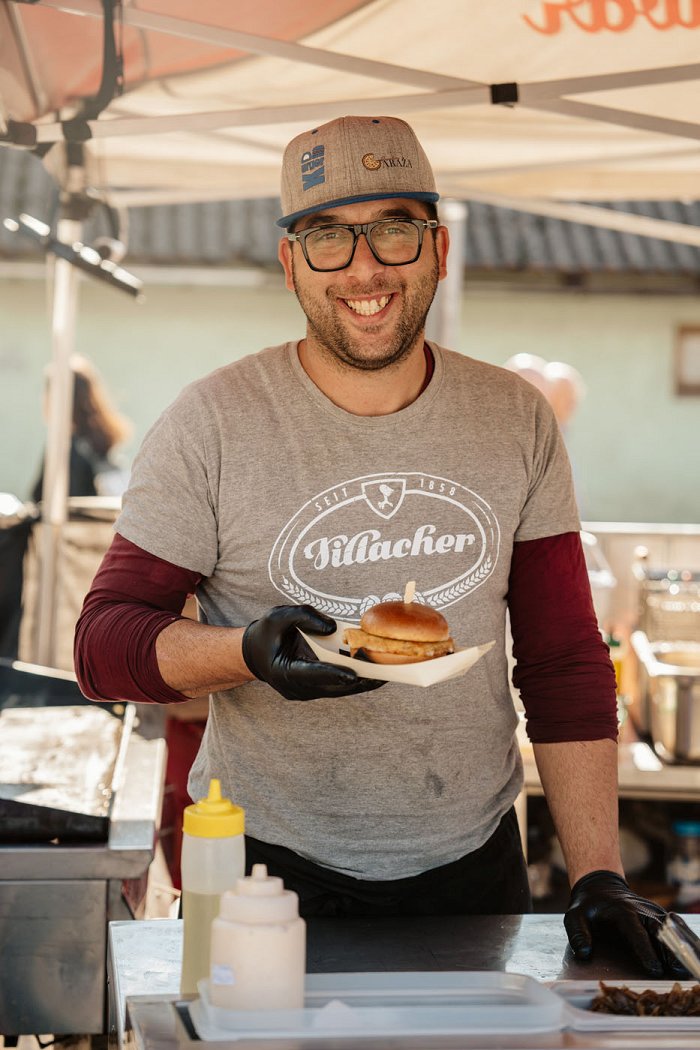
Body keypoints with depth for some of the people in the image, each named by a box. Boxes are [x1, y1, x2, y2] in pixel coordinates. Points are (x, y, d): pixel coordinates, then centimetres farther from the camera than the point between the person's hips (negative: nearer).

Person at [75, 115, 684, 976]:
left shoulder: (516, 421, 0)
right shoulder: (212, 423, -10)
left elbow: (566, 661, 2)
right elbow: (104, 644, -8)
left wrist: (599, 875, -4)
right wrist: (252, 651, -28)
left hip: (472, 865, 3)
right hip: (266, 869, -2)